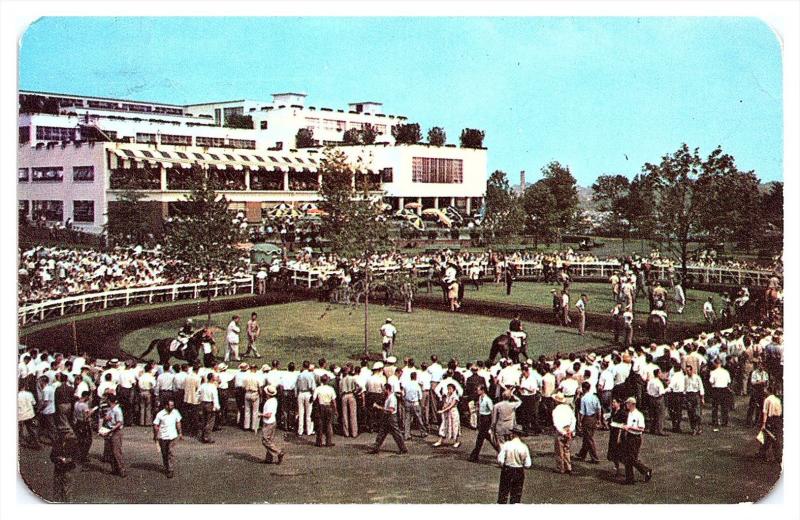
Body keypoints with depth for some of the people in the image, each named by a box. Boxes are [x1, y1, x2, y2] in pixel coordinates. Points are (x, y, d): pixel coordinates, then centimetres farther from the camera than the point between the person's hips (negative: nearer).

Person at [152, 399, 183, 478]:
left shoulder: (175, 412, -1)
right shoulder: (160, 414, -11)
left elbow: (178, 423, 13)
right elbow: (155, 425, -5)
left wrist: (180, 433, 16)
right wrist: (155, 436, -5)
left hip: (172, 436, 0)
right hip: (162, 436, 0)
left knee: (170, 453, -11)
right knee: (164, 454, 13)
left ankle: (171, 471, -10)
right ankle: (166, 469, 30)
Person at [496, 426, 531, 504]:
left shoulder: (506, 445, -12)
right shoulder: (524, 447, -9)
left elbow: (500, 461, -15)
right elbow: (528, 464, -7)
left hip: (507, 471, -1)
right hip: (519, 473, 1)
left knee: (503, 495, 10)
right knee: (516, 496, 11)